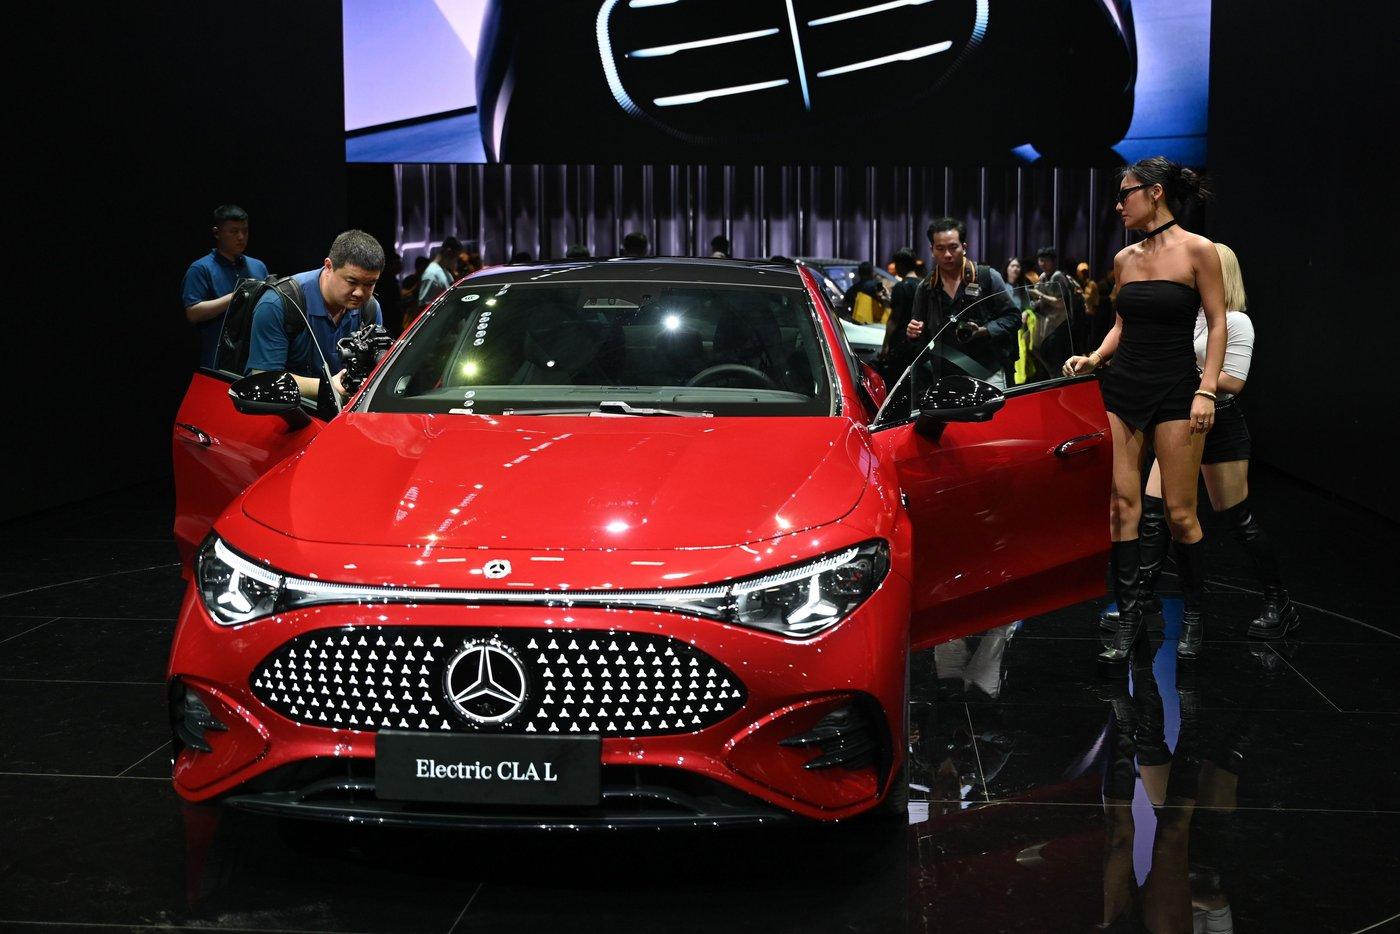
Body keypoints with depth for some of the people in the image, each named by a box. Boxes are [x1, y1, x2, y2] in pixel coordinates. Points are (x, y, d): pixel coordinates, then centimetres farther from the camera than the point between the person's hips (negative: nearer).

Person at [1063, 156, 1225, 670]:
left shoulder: (1197, 251, -6)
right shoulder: (1124, 258, 10)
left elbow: (1217, 324, -6)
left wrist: (1206, 390, -13)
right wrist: (1093, 358, 4)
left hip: (1175, 390, -5)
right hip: (1122, 386, 5)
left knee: (1180, 512, -1)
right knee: (1121, 504, 0)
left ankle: (1193, 615, 18)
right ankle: (1129, 618, 7)